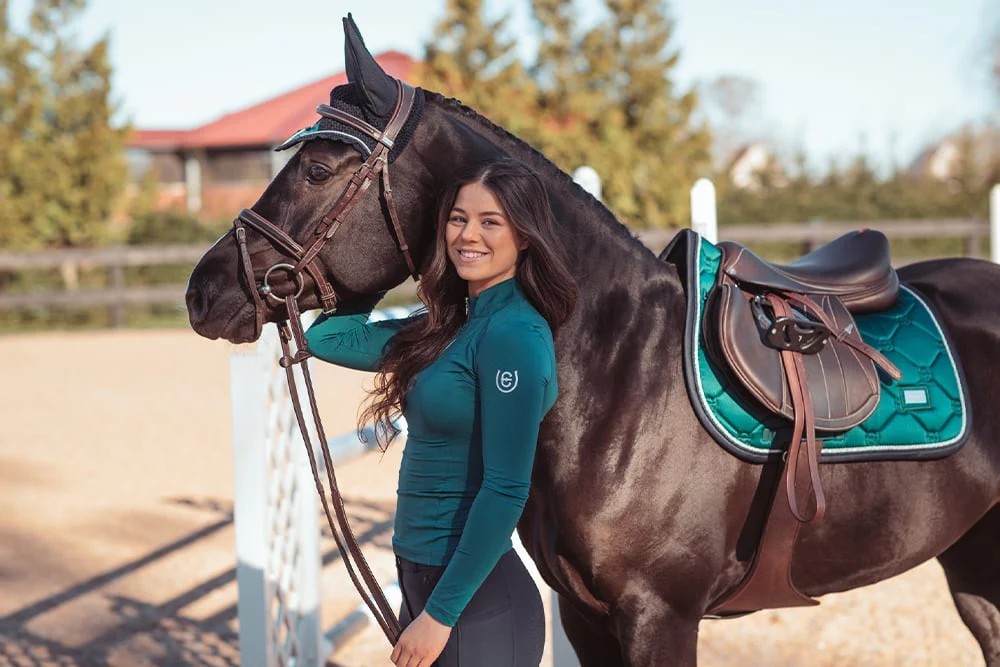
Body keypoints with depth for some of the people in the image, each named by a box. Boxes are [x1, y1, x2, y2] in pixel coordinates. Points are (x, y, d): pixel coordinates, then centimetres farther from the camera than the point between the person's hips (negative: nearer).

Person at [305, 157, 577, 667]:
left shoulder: (514, 336, -18)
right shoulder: (448, 328, 7)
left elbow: (505, 490, -22)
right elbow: (329, 338, 15)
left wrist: (440, 615, -20)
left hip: (476, 602, -8)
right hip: (421, 581, 8)